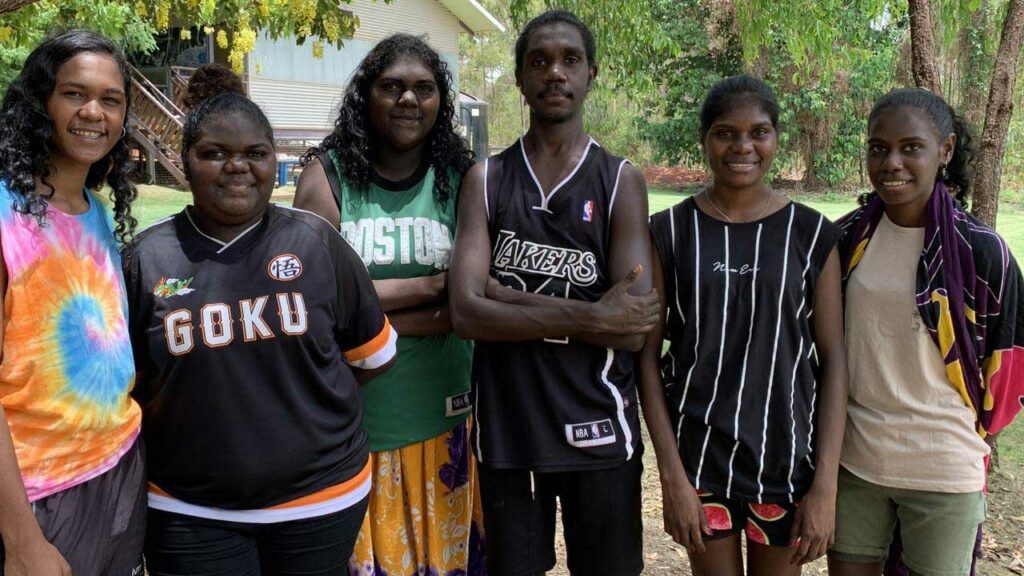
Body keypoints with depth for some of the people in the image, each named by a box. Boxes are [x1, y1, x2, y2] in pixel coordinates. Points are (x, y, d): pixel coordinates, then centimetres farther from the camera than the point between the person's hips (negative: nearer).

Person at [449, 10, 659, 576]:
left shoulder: (620, 180, -3)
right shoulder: (486, 179, 1)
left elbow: (632, 330, -13)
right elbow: (466, 313, -13)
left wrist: (510, 299, -13)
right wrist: (590, 318, -18)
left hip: (597, 431, -1)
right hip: (505, 429, 1)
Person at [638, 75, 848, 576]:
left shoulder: (811, 234, -2)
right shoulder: (670, 232, -2)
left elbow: (833, 358, -3)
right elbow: (648, 353, -3)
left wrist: (825, 485, -8)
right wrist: (671, 475, -9)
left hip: (785, 458, 0)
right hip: (698, 458, 0)